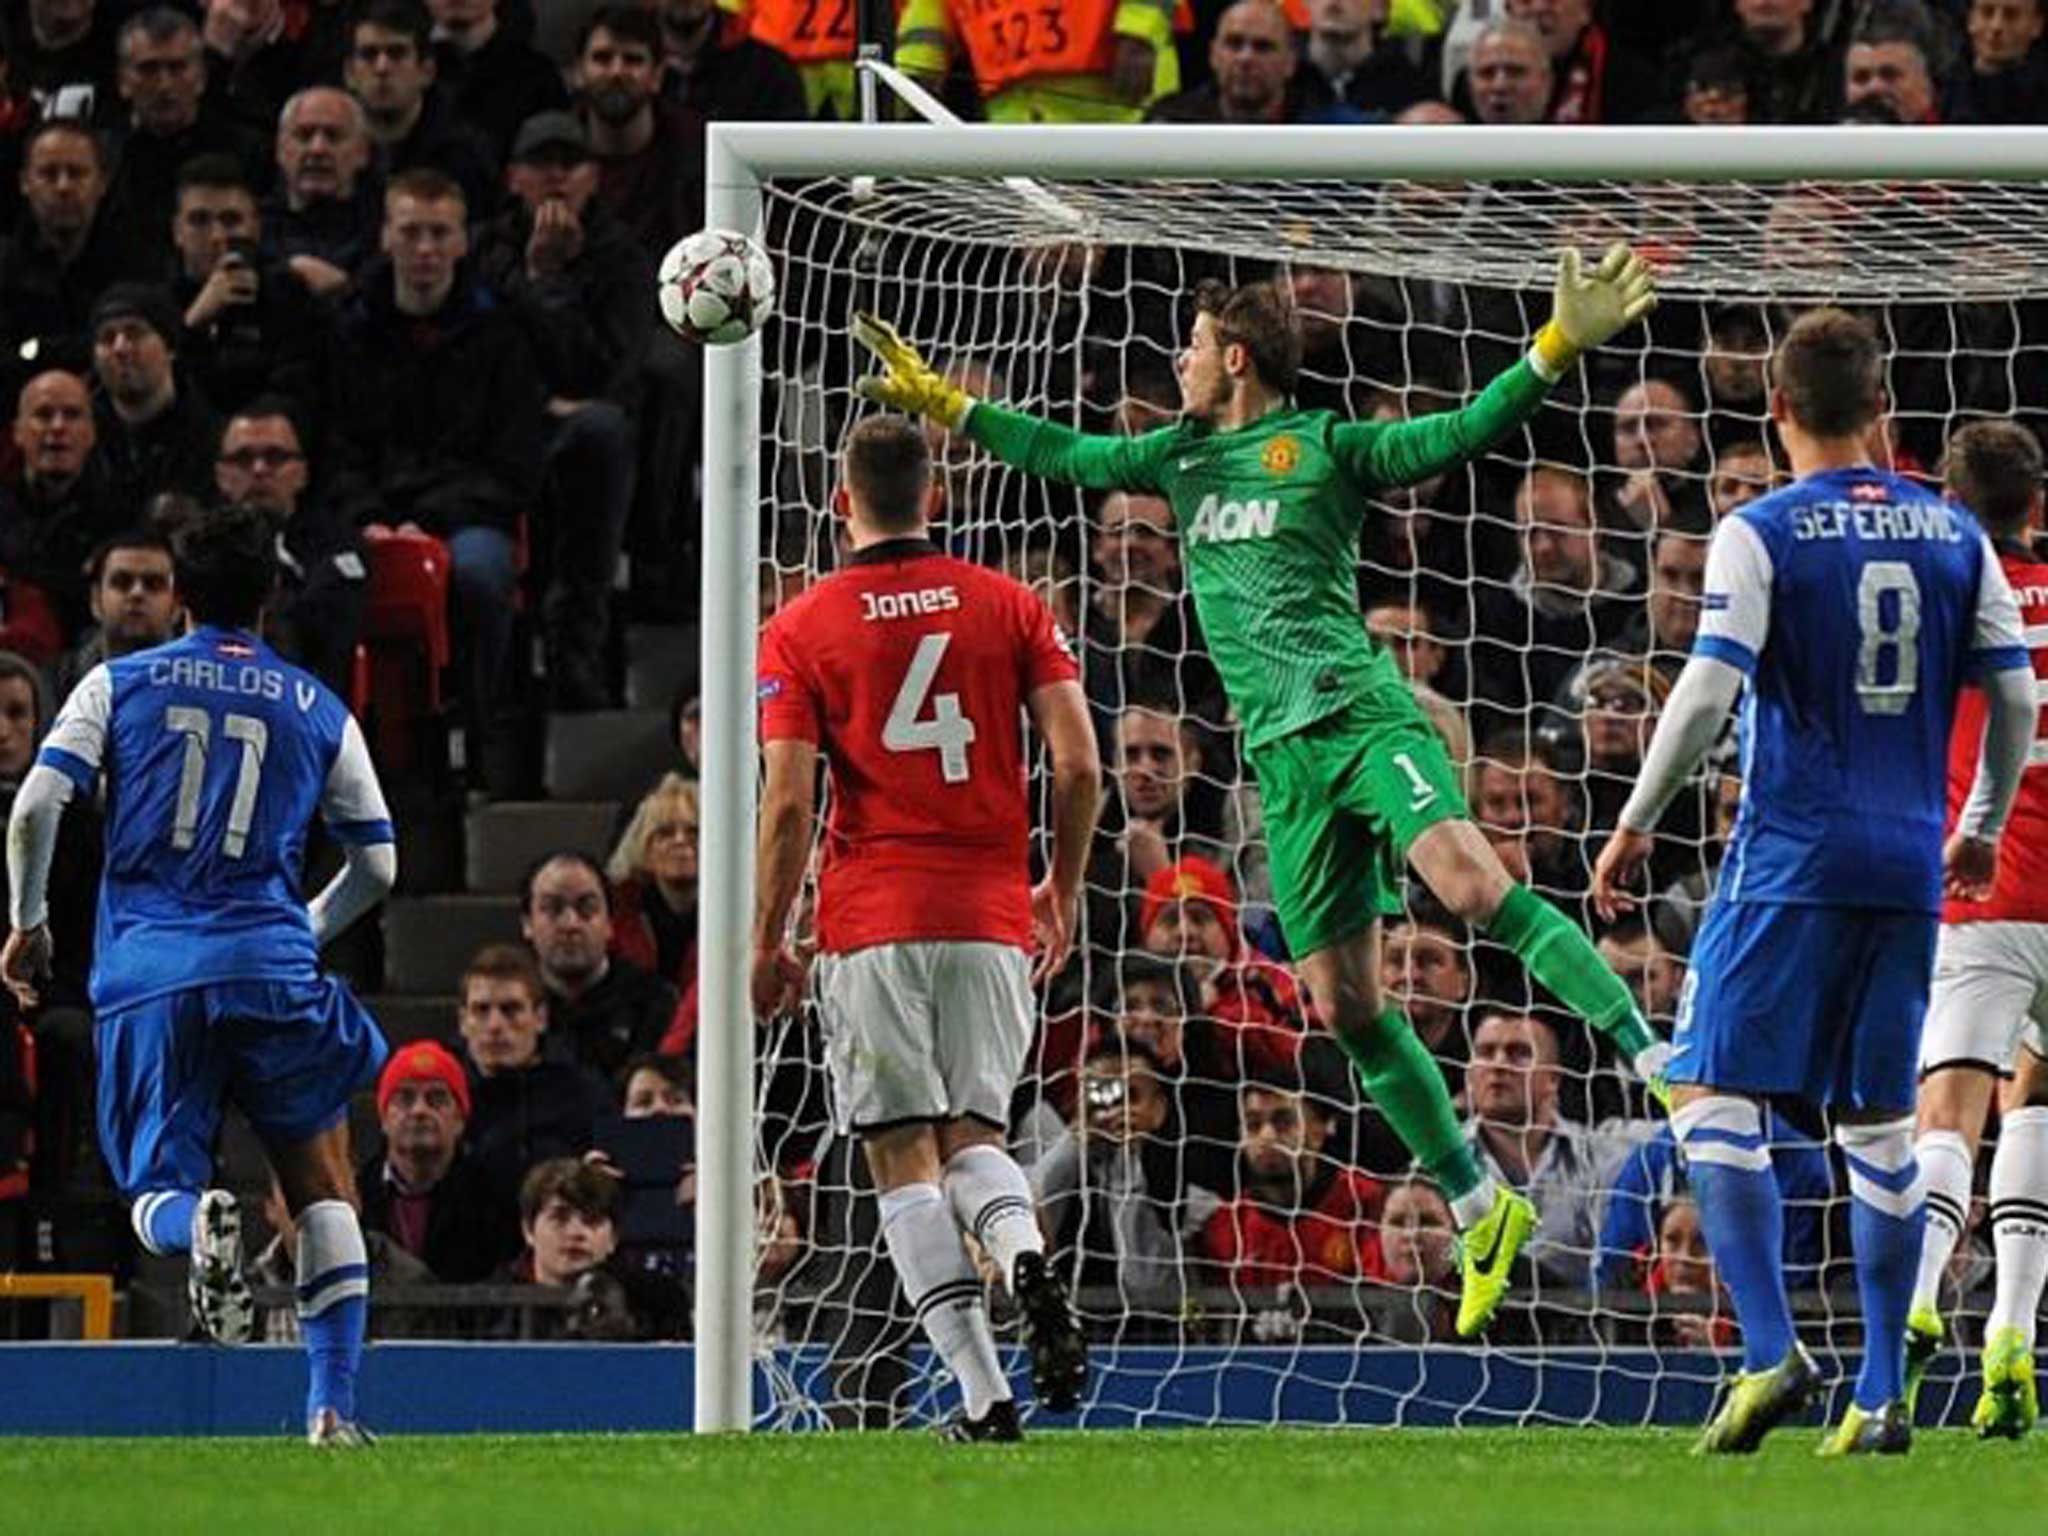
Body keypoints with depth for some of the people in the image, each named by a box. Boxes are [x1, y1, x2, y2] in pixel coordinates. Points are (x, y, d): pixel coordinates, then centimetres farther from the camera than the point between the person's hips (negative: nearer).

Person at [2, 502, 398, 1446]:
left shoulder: (119, 684, 9)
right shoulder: (318, 711, 12)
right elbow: (377, 866, 14)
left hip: (144, 976, 0)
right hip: (270, 969, 0)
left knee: (157, 1194, 9)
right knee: (321, 1183, 13)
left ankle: (201, 1226, -30)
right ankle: (335, 1405, 1)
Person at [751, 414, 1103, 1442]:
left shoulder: (799, 631, 0)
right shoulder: (1008, 607, 6)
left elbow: (789, 803, -6)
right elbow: (1079, 765, 1)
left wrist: (767, 942, 3)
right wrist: (1063, 889, 15)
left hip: (873, 922, -2)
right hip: (991, 915, 3)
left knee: (904, 1157, 2)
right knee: (972, 1136, 13)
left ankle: (983, 1395, -9)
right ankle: (1027, 1262, -22)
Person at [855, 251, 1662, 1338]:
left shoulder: (1323, 447, 4)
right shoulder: (1181, 457, 21)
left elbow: (1459, 435, -5)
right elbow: (1061, 454, 32)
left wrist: (1556, 351, -17)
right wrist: (936, 401, 35)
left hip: (1360, 712, -6)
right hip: (1284, 757, 6)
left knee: (1470, 883, -31)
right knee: (1339, 1000, 1)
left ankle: (1651, 1057, -30)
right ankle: (1479, 1212, 9)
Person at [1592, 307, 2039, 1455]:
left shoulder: (1761, 534, -6)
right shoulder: (1953, 533, 8)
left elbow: (1711, 692, -14)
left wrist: (1636, 828, -5)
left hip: (1791, 862, -5)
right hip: (1908, 867, 5)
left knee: (1716, 1096, 0)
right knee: (1882, 1124, 11)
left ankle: (1771, 1349, -16)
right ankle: (1883, 1395, 8)